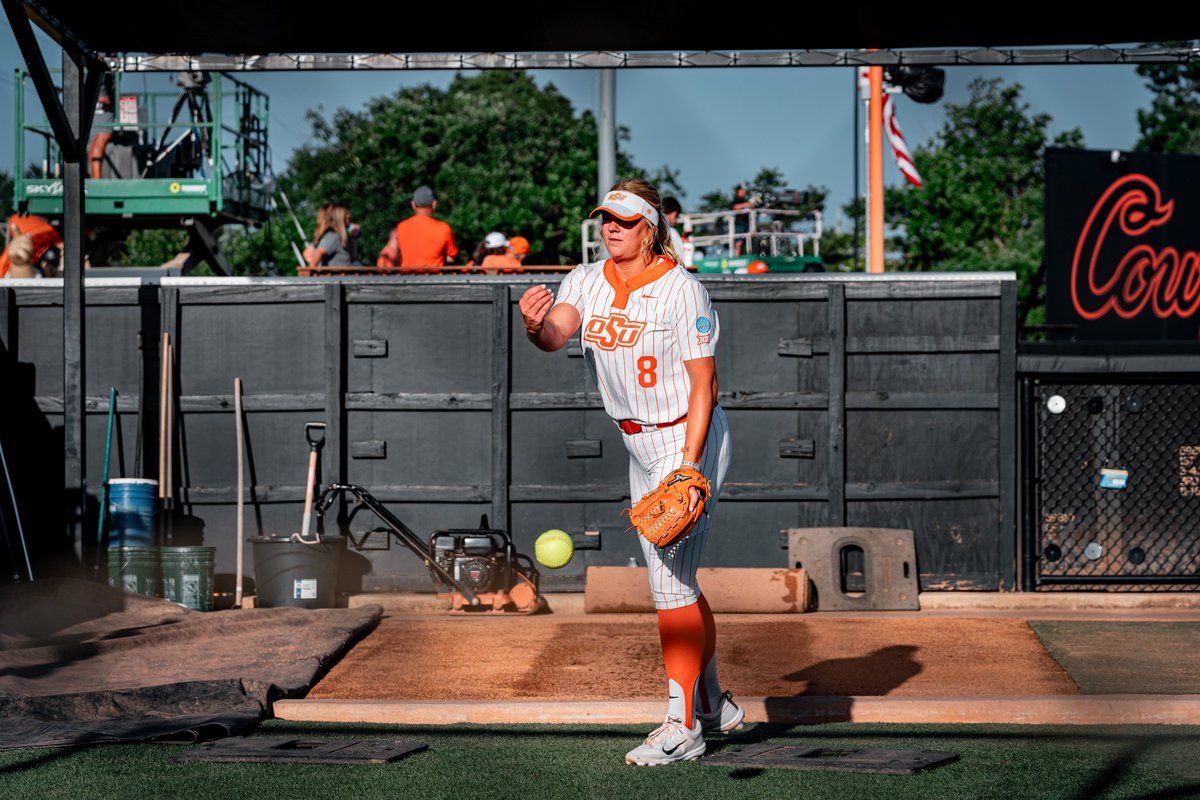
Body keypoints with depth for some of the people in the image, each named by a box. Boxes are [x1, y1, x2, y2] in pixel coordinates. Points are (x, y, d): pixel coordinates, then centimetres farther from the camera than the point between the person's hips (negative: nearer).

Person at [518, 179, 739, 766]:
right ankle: (713, 705, 32)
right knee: (674, 580, 17)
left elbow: (703, 384, -17)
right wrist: (534, 325, -43)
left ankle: (682, 729, -6)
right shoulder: (586, 281, 1)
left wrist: (690, 465, -25)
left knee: (669, 584, -11)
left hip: (690, 440, -8)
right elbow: (556, 334, -18)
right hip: (642, 448, 8)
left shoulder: (681, 290, -17)